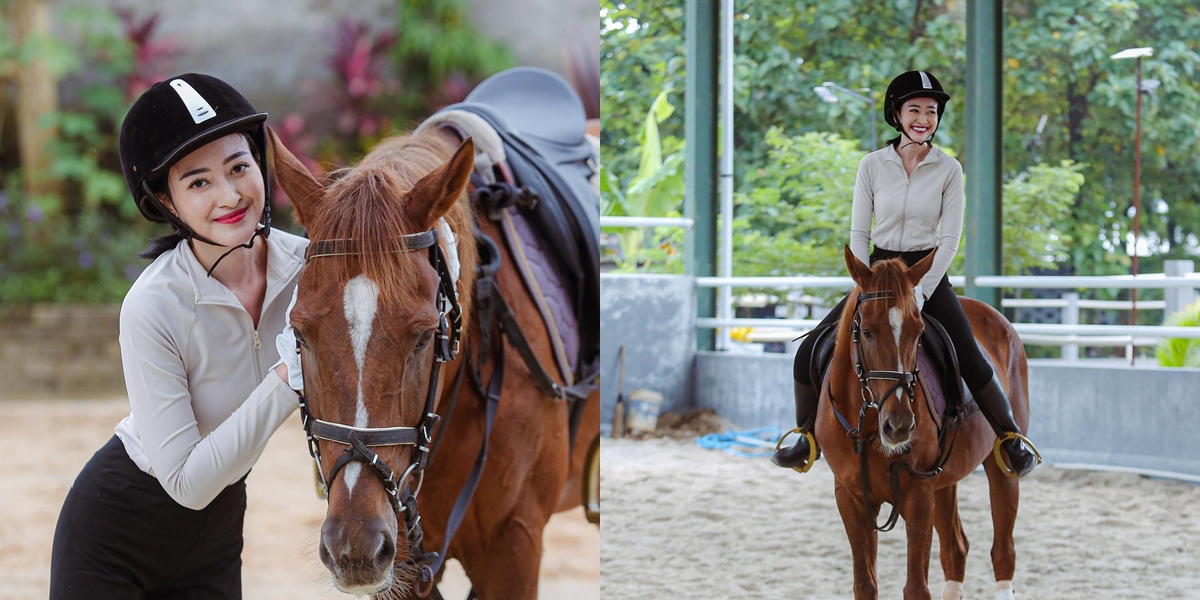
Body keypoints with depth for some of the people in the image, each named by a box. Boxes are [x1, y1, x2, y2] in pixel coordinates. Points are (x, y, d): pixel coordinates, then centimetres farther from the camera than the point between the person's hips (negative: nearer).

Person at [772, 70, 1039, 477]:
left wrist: (921, 291, -16)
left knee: (971, 361, -20)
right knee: (810, 351, -8)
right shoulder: (873, 165, 0)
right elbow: (858, 234, 1)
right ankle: (808, 436, 13)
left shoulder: (948, 170, -4)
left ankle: (1012, 437, -2)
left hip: (929, 273, -2)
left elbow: (951, 237, -6)